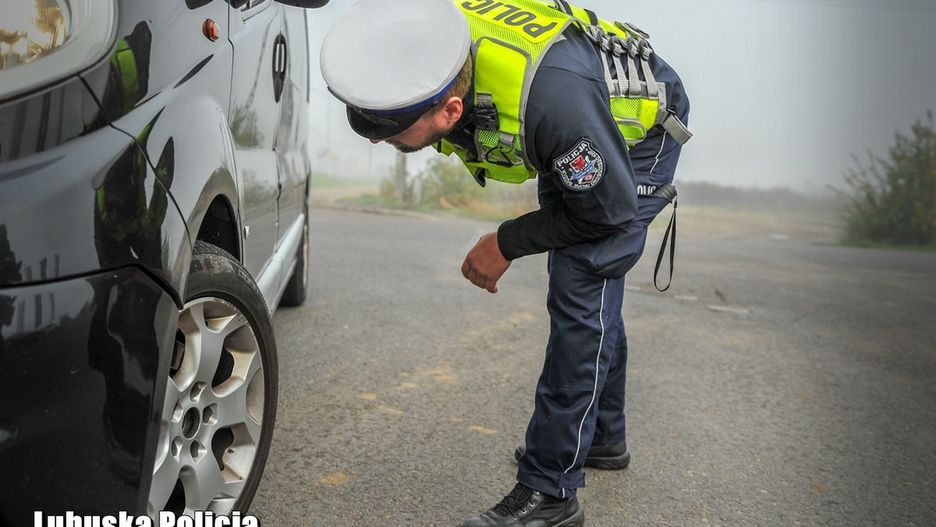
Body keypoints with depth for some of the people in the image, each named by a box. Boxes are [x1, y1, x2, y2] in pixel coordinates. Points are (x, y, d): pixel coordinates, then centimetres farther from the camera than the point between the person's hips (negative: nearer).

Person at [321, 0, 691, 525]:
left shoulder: (550, 95, -48)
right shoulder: (424, 48, -26)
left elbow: (607, 207, -30)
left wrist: (506, 244, -21)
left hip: (640, 130, -7)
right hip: (572, 146, 8)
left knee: (582, 293, -18)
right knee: (589, 290, 16)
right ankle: (603, 436, 35)